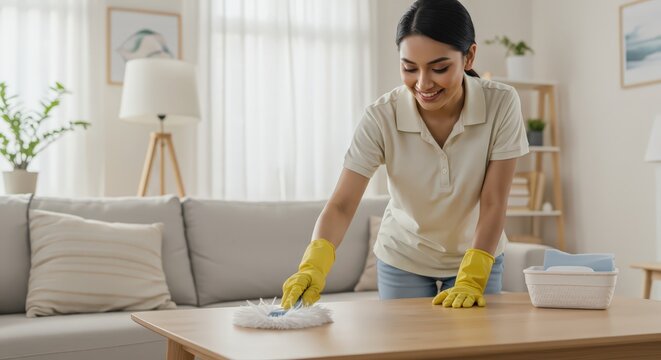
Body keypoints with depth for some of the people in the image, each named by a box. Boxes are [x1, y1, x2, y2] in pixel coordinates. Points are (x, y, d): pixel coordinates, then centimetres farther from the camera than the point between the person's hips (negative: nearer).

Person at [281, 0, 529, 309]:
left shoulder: (501, 104, -23)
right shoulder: (381, 117, -24)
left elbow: (493, 204, -20)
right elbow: (341, 205, -27)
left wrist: (471, 281, -29)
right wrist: (313, 265, -44)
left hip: (479, 257, 0)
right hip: (403, 260, 0)